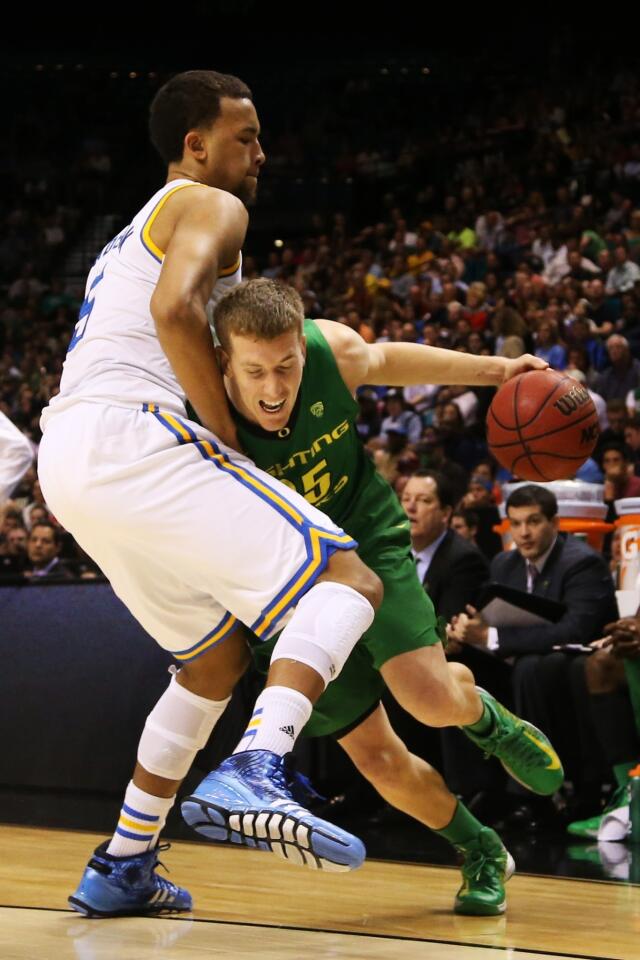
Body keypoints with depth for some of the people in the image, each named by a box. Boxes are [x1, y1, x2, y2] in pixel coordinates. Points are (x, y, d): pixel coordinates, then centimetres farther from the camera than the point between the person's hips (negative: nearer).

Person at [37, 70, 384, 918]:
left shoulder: (137, 233, 34)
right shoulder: (211, 207, 4)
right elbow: (176, 308, -17)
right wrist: (229, 436, -10)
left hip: (66, 463, 9)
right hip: (128, 435, -9)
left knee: (217, 657, 23)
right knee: (347, 579, -15)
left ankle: (121, 867, 21)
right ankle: (255, 776, -37)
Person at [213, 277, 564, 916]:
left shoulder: (333, 349, -21)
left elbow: (381, 361, 4)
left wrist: (496, 370, 5)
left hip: (366, 539, 1)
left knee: (432, 698, -23)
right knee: (379, 759, -2)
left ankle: (486, 718, 16)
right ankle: (482, 853, 26)